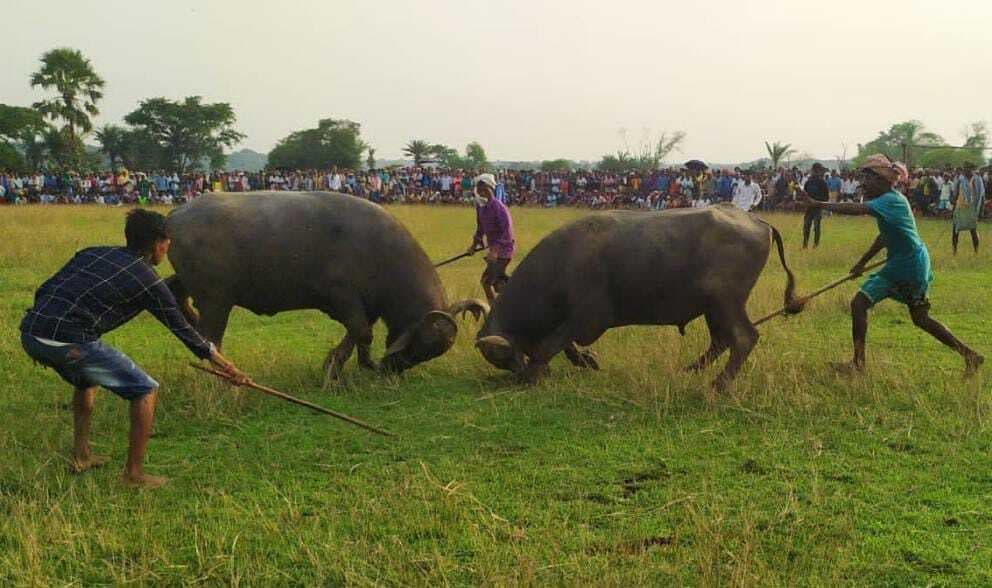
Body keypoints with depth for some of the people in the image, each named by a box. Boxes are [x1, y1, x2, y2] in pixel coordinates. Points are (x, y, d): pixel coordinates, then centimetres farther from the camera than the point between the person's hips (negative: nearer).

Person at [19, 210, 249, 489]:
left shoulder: (92, 253, 21)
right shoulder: (148, 280, 5)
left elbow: (44, 290, 18)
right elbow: (184, 330, 11)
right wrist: (230, 369, 20)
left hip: (29, 333, 8)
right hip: (69, 342, -8)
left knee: (87, 379, 36)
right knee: (146, 391, 7)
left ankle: (81, 456, 39)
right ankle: (134, 474, 10)